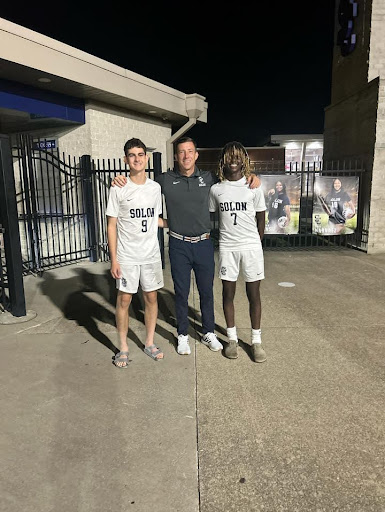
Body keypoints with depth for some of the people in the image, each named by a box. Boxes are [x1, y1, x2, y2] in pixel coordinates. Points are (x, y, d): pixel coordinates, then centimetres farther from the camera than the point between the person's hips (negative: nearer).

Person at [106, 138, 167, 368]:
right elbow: (112, 226, -6)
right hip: (127, 256, -3)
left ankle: (150, 342, 25)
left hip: (151, 254, 3)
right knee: (124, 299, 3)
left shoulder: (155, 187, 5)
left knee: (152, 297, 9)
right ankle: (123, 347, 18)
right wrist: (113, 259, -9)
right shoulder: (118, 189, -6)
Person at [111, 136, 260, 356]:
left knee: (206, 291, 12)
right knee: (181, 292, 9)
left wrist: (252, 177, -1)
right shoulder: (166, 180, -2)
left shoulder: (209, 178, 2)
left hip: (204, 243, 2)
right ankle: (183, 335, 28)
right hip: (179, 245, -1)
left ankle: (209, 333, 31)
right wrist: (121, 180, -11)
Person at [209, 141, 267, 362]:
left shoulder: (254, 187, 0)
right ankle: (232, 338, 23)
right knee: (228, 293, 7)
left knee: (254, 294, 5)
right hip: (227, 247, 1)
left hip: (251, 246, -1)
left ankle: (256, 341, 17)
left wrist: (255, 243, 7)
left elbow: (261, 220, 6)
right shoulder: (216, 189, 4)